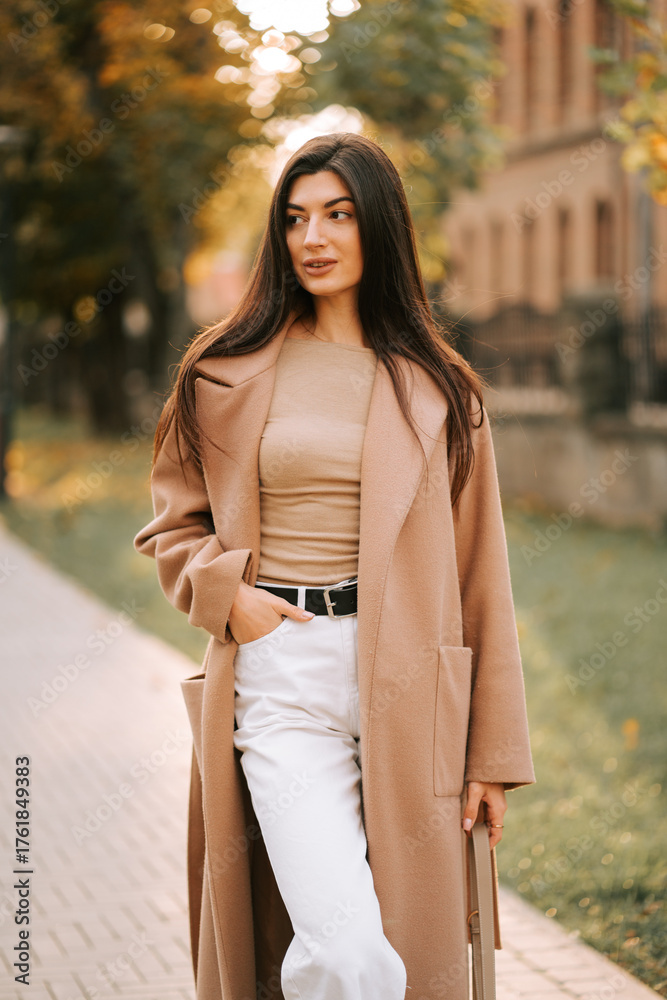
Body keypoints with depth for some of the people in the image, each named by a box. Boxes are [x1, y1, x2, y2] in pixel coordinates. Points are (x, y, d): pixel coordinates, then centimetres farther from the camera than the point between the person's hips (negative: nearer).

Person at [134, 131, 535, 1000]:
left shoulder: (437, 388, 7)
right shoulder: (230, 373, 7)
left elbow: (479, 573, 7)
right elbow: (174, 524, 17)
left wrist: (493, 751, 5)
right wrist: (228, 593, -5)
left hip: (405, 688, 1)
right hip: (280, 675, -1)